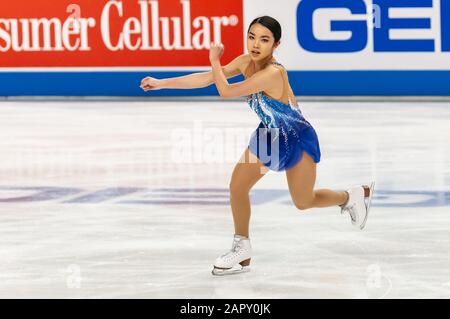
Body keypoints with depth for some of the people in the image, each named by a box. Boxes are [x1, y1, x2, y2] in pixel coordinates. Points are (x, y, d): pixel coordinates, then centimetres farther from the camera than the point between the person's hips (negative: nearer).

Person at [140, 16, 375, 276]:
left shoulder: (273, 73, -34)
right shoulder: (246, 62, -10)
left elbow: (226, 91, -32)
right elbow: (207, 79, -6)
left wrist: (215, 60, -17)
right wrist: (161, 83, -8)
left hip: (297, 138, -7)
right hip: (269, 136, 7)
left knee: (304, 202, 10)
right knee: (237, 186, -5)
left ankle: (354, 195, 38)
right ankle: (242, 251, 9)